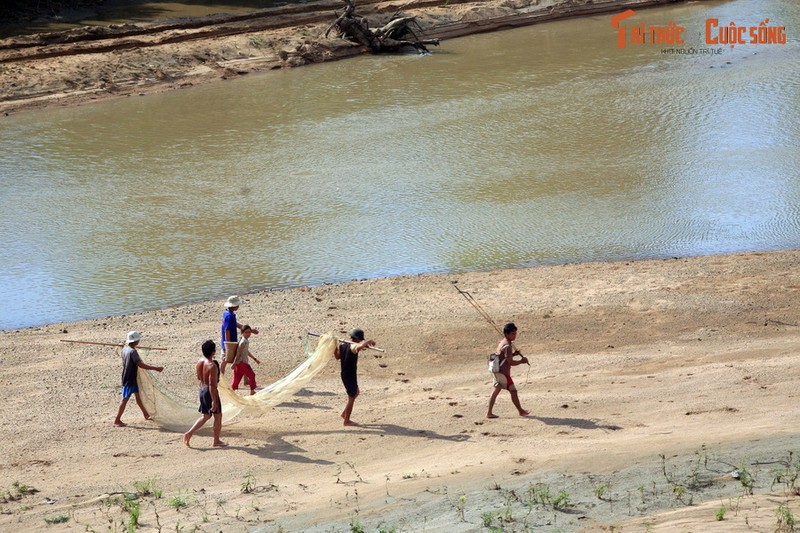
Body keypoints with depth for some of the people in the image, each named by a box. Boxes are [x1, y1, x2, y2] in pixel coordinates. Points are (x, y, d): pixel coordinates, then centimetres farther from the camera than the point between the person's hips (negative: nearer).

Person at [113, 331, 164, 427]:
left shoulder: (125, 349, 4)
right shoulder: (133, 352, -24)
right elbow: (141, 365, -29)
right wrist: (155, 368, -27)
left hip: (132, 379, 9)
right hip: (129, 380, -9)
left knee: (138, 396, 19)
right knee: (125, 399, -3)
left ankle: (146, 415, 31)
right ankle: (117, 420, 2)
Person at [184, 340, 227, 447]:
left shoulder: (199, 362, 1)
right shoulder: (212, 366, -24)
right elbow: (212, 385, -25)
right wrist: (214, 401, -23)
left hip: (202, 390, 8)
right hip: (210, 393, -8)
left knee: (205, 416, 19)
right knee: (218, 416, 10)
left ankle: (189, 433, 6)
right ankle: (216, 441, 19)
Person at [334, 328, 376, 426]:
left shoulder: (342, 345, 5)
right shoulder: (353, 347, -20)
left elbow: (337, 356, 19)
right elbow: (361, 345, -43)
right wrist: (369, 342, -26)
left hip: (344, 375, 9)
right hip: (351, 376, -9)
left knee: (355, 392, 28)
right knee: (351, 397, 4)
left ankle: (344, 413, 33)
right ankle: (347, 421, 12)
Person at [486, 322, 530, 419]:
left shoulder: (502, 343, 12)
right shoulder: (507, 346, -19)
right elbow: (510, 362, -21)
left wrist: (514, 354, 11)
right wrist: (522, 361, -9)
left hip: (497, 371, 10)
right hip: (503, 372, -10)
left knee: (495, 391, 11)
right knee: (513, 390, 2)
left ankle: (489, 413, 11)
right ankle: (521, 411, 12)